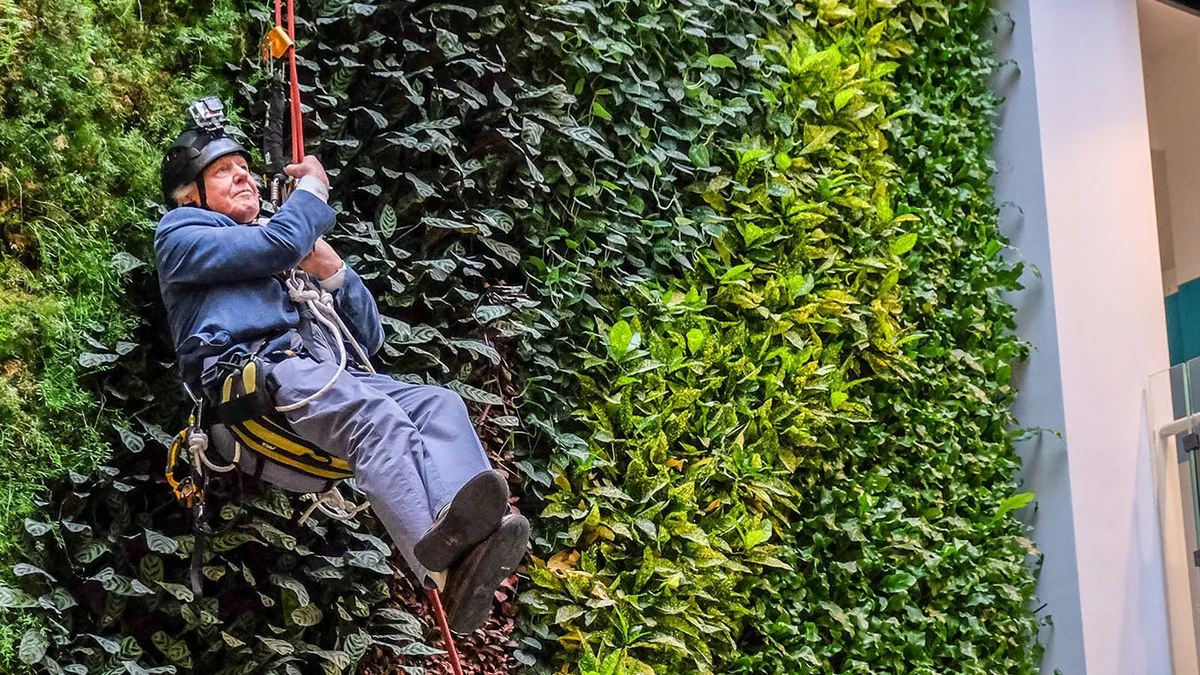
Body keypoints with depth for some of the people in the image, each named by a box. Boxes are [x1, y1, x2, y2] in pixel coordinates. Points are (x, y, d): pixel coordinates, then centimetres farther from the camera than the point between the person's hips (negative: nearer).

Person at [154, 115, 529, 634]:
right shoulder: (179, 234, 21)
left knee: (440, 403, -24)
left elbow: (368, 340, 31)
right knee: (376, 416, -36)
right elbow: (278, 244, 1)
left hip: (329, 373, 6)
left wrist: (332, 273, 15)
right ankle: (439, 559, -61)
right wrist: (312, 189, 19)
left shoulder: (303, 260, 40)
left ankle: (469, 541, -51)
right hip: (253, 369, -6)